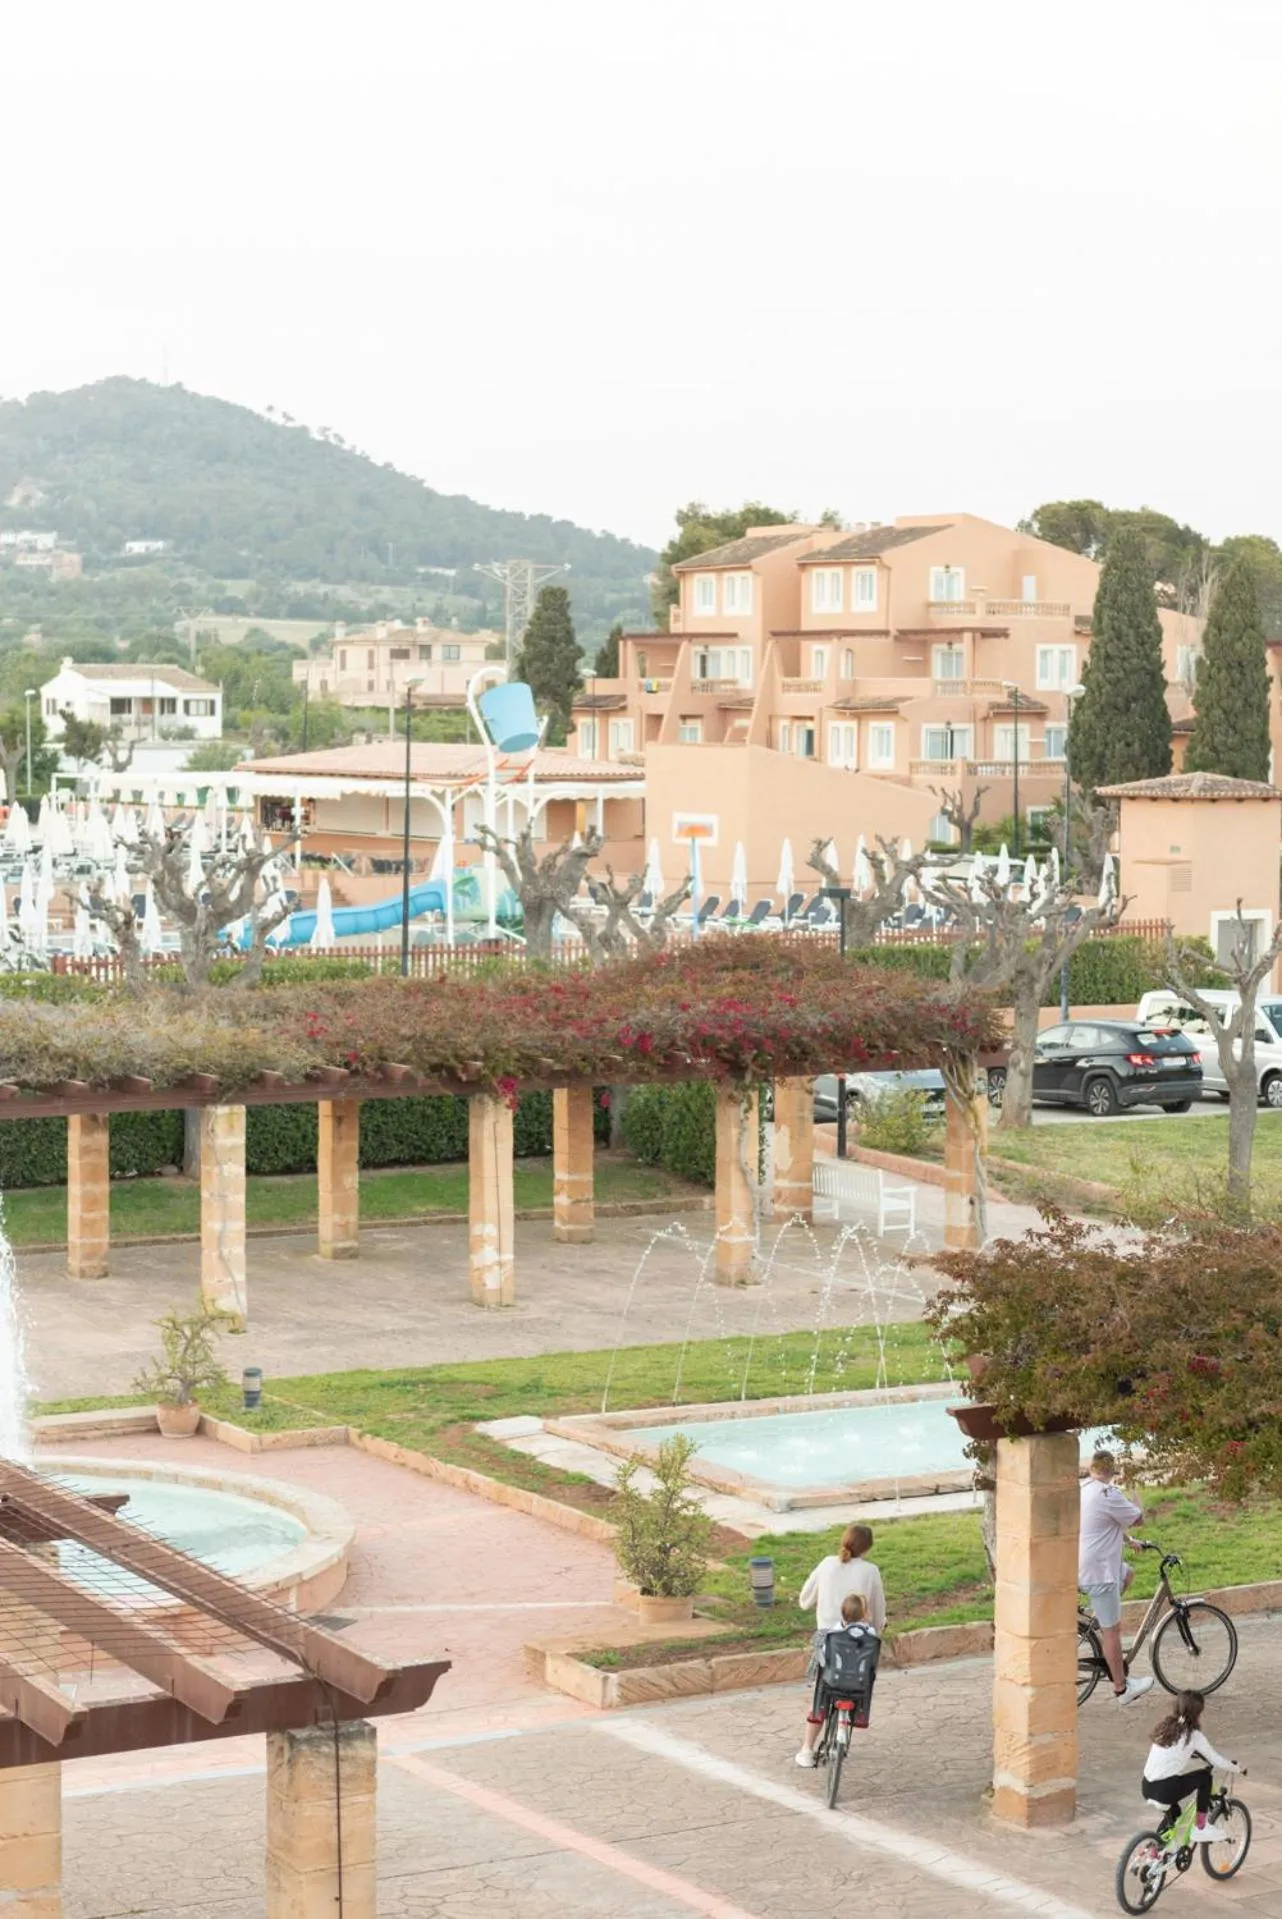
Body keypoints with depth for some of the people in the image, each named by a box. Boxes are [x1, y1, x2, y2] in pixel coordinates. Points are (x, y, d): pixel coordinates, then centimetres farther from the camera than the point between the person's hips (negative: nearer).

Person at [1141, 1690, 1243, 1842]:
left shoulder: (1165, 1727, 15)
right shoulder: (1194, 1735, -5)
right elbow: (1217, 1761, -1)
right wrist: (1237, 1768, 18)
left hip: (1147, 1787, 8)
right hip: (1164, 1790, -8)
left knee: (1174, 1811, 33)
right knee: (1204, 1776, 10)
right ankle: (1201, 1828, 12)